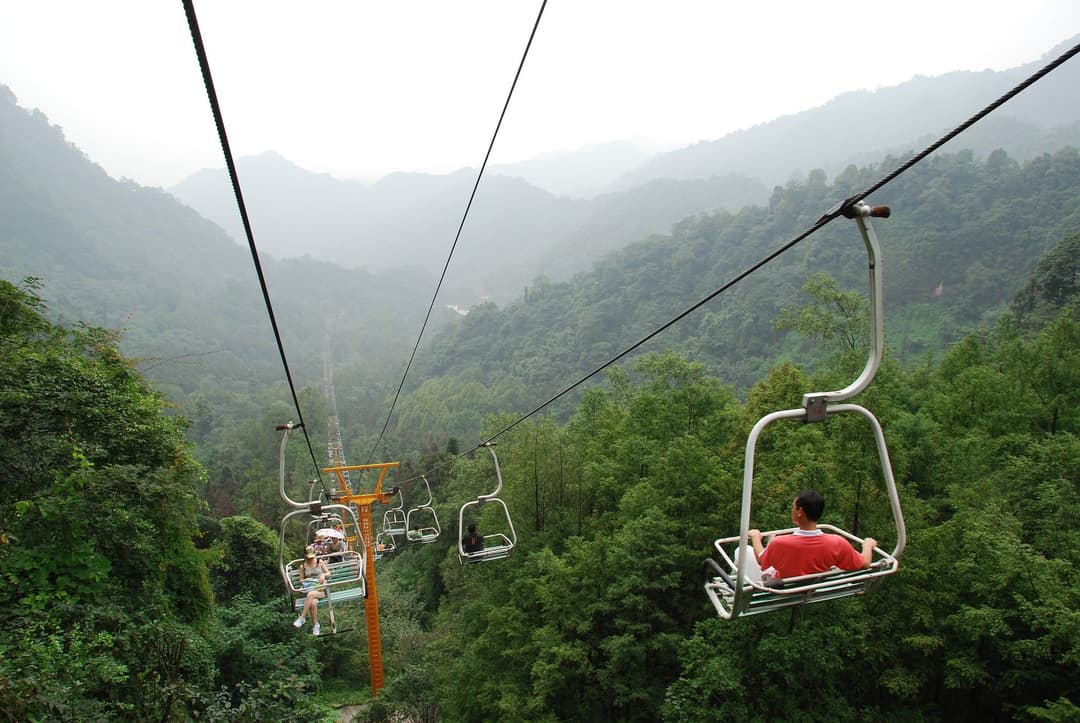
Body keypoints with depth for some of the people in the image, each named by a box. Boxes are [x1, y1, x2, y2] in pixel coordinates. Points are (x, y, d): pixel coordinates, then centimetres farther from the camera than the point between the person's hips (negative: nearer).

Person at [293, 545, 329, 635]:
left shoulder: (320, 562, 9)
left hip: (322, 589, -1)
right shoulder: (302, 566, 10)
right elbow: (301, 580, 16)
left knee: (311, 594, -37)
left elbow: (329, 574, 13)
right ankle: (315, 625, -16)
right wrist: (307, 580, -5)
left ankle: (302, 618, -24)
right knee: (313, 603, -34)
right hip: (310, 589, 1)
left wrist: (324, 575, -9)